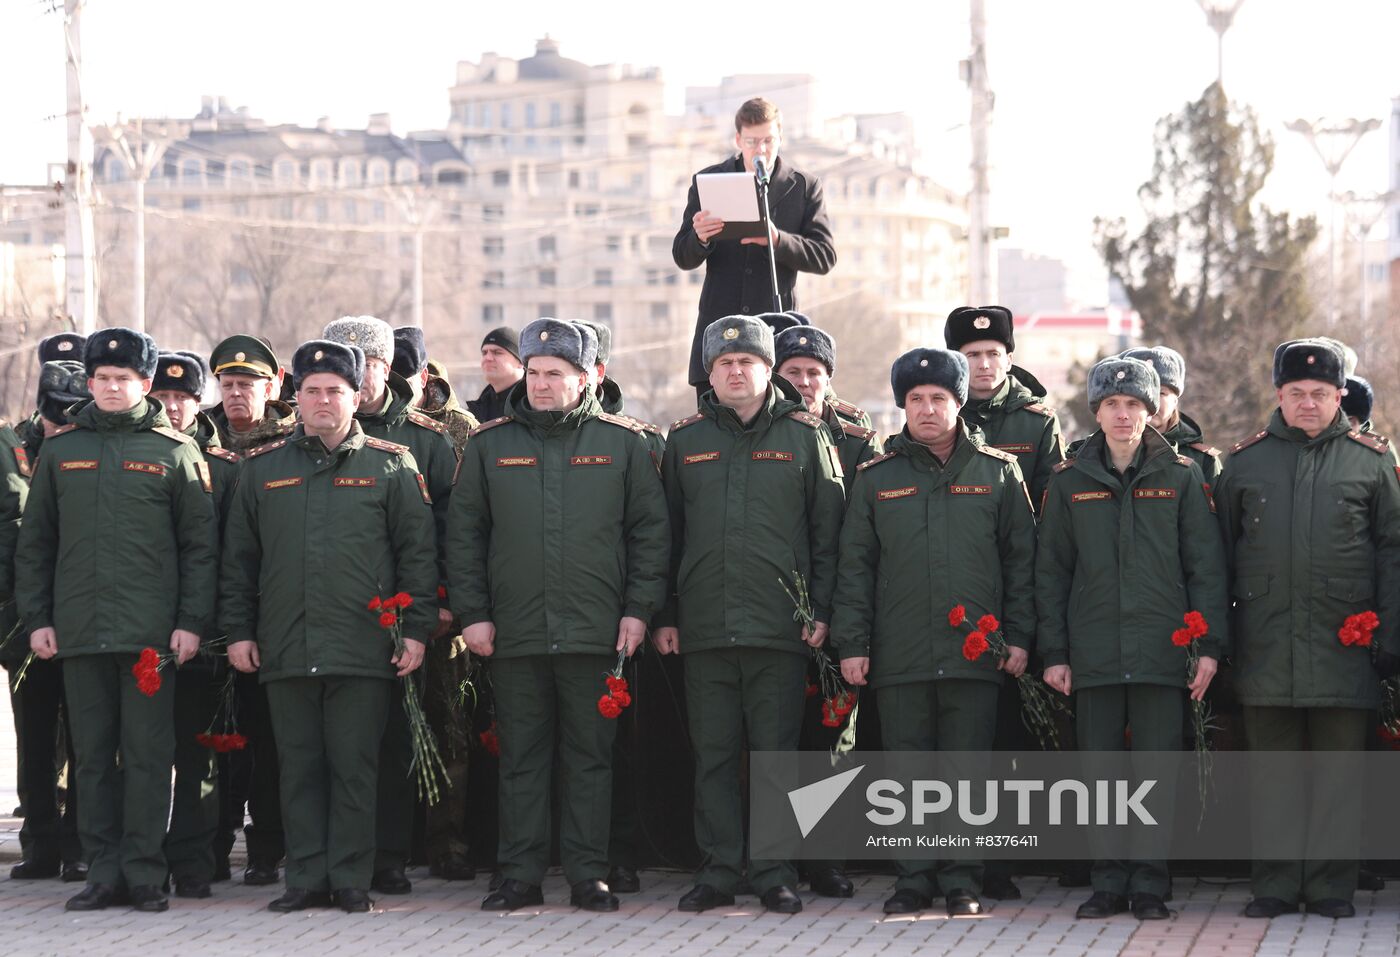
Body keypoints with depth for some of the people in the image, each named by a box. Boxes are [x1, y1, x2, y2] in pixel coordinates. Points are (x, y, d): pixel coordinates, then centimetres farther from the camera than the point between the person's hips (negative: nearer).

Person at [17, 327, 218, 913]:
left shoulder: (175, 453, 4)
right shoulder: (60, 450, 11)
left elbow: (199, 545, 3)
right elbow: (35, 542, 13)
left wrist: (192, 622, -4)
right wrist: (36, 618, 6)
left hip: (151, 632, -3)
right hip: (79, 632, 3)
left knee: (148, 754, -2)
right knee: (92, 755, 5)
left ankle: (145, 874, 3)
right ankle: (104, 873, 10)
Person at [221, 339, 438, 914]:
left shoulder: (390, 466, 6)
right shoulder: (262, 469, 12)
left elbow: (418, 554, 4)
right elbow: (238, 559, 15)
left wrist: (417, 630, -3)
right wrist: (238, 630, 8)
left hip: (363, 649, -2)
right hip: (285, 650, 2)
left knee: (355, 768, 0)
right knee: (299, 768, 5)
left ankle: (351, 879, 6)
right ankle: (306, 878, 10)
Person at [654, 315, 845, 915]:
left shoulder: (804, 436, 5)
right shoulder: (685, 440, 11)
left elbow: (827, 530, 4)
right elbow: (666, 533, 13)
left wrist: (820, 610, -3)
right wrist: (664, 615, 7)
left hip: (780, 628, -2)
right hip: (704, 629, 2)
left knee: (775, 753, 1)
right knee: (713, 755, 4)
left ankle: (774, 875, 6)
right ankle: (718, 871, 10)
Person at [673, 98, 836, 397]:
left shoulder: (804, 187, 7)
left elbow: (825, 256, -1)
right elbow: (683, 258, 5)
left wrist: (777, 240, -19)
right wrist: (699, 239, -19)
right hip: (719, 325, 1)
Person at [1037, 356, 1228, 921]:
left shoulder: (1181, 477, 4)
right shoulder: (1070, 482, 7)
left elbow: (1205, 566, 4)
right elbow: (1051, 572, 10)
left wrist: (1211, 645, -3)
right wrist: (1053, 653, 4)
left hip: (1162, 654, -1)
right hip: (1093, 655, 1)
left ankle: (1151, 886, 7)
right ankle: (1108, 884, 12)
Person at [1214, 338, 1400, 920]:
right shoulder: (1245, 462, 10)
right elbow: (1220, 554, 13)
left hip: (1345, 644, -1)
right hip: (1266, 646, 1)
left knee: (1337, 770, 2)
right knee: (1273, 772, 3)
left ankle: (1332, 886, 8)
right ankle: (1275, 886, 8)